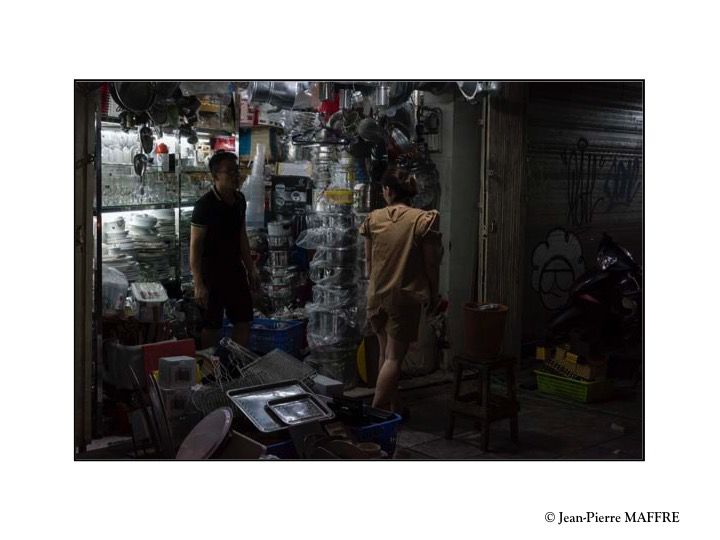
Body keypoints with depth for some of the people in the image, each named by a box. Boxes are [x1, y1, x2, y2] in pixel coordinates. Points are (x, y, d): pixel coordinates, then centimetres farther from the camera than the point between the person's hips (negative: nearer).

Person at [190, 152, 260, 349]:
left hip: (235, 269, 7)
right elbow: (195, 245, -16)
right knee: (211, 326, 3)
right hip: (211, 272, -7)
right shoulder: (205, 205, -17)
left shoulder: (239, 200, 4)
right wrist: (198, 284, -19)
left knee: (244, 321, 11)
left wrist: (250, 268, 15)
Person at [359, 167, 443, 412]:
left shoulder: (373, 219, -1)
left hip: (377, 295, 4)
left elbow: (368, 261, 8)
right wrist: (433, 295, 5)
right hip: (405, 297, -4)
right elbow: (431, 264, -8)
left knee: (385, 353, 18)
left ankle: (392, 408, 29)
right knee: (394, 358, -1)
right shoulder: (424, 220, -11)